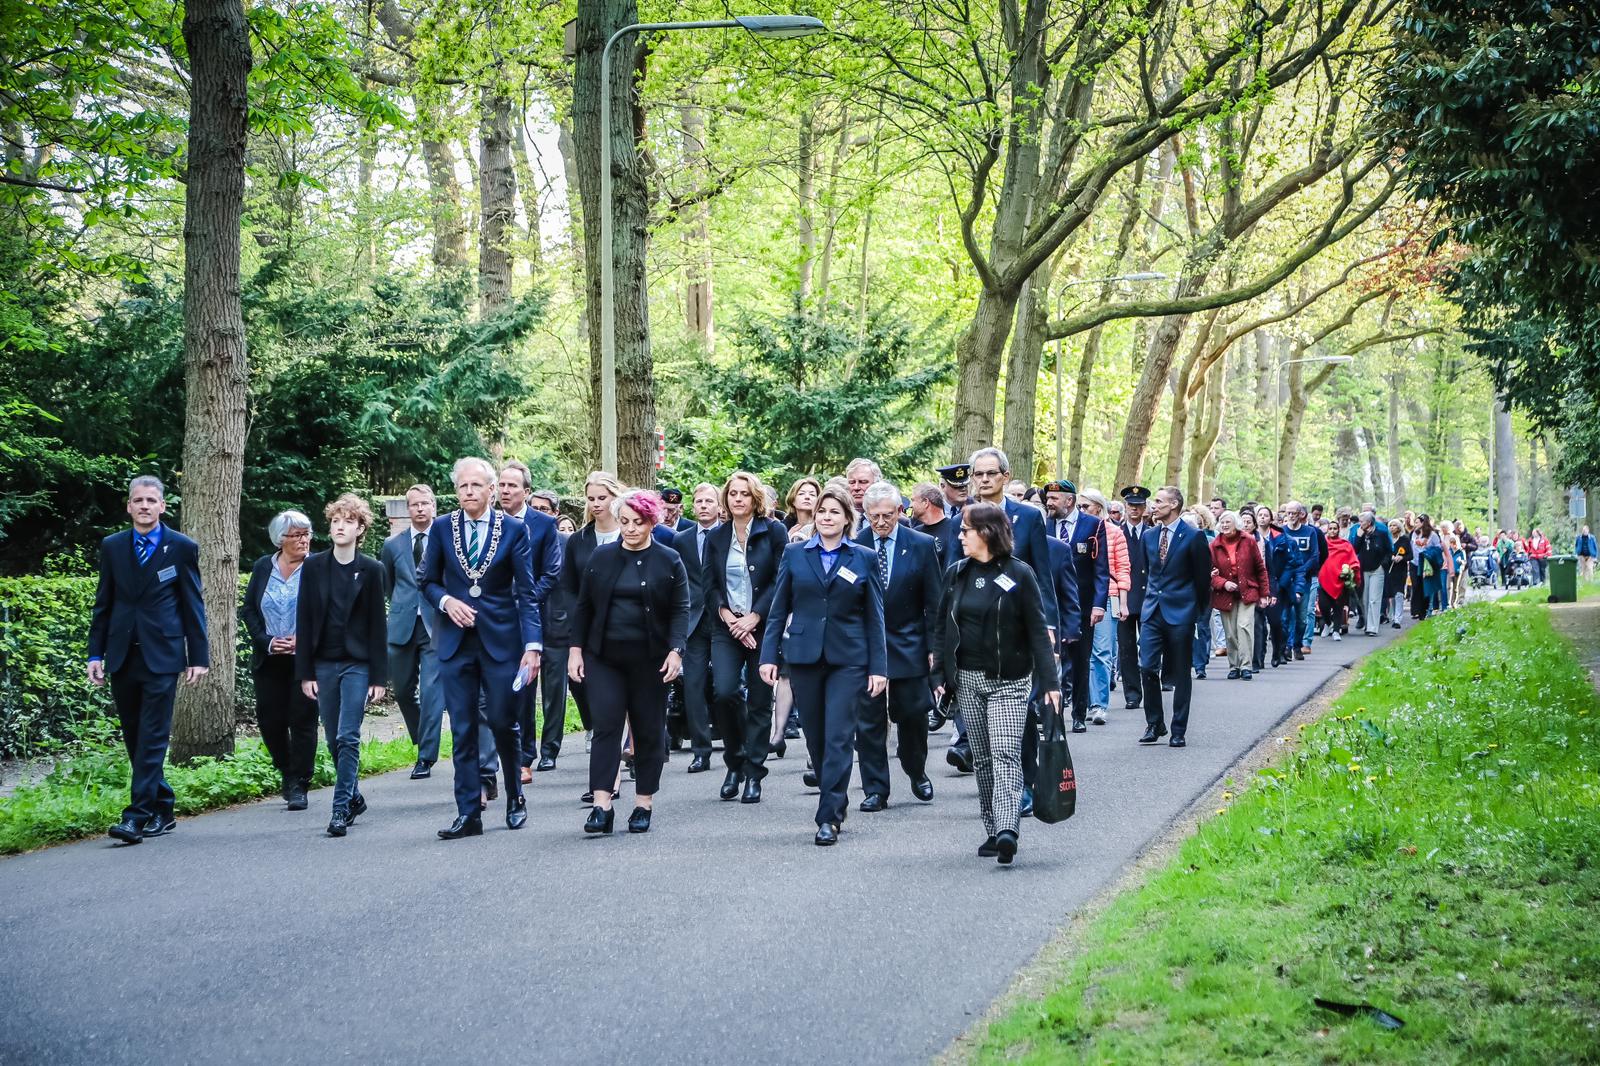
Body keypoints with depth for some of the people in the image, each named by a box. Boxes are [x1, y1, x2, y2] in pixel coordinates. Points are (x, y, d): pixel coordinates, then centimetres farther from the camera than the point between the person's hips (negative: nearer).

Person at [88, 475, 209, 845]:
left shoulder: (182, 548, 1)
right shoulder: (112, 547, 9)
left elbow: (193, 606, 2)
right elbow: (103, 604, 12)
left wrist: (198, 657, -1)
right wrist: (95, 653, 6)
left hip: (161, 656, -4)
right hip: (122, 657, 4)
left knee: (152, 738, -8)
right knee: (134, 739, 8)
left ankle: (138, 815, -11)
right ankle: (161, 809, 19)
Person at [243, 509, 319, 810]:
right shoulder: (263, 567, 7)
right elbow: (248, 609, 7)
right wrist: (267, 641, -6)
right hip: (269, 660, 3)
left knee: (303, 720, -3)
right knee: (270, 720, 4)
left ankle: (299, 786, 5)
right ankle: (287, 772, 28)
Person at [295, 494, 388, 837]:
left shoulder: (371, 570, -1)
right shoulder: (313, 567, 3)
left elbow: (378, 625, -1)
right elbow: (304, 621, 4)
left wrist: (379, 676, -4)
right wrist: (305, 672, -1)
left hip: (357, 663, -3)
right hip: (323, 664, 3)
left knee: (348, 737, -10)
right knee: (334, 740, 8)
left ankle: (341, 809, -8)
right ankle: (354, 797, 26)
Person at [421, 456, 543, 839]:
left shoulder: (513, 530, -2)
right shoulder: (442, 528, 4)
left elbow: (526, 593, -3)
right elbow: (428, 580, 13)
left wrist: (532, 645, -11)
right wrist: (446, 601, -9)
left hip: (501, 638, -2)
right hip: (456, 640, 2)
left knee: (504, 723, 2)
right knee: (462, 730, 1)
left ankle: (515, 798, 25)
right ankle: (468, 814, 5)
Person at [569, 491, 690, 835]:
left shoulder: (669, 561, 1)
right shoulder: (601, 557, 7)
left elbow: (680, 610, -2)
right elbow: (583, 606, 10)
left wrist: (675, 650, -14)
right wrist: (576, 648, 3)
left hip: (650, 658, -1)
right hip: (604, 657, 1)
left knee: (648, 730, 5)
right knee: (606, 725, -8)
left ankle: (644, 805, 15)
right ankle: (601, 806, -12)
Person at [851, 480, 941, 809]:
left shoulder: (922, 545, -2)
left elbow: (933, 602, 0)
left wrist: (932, 646, -4)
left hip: (908, 643, 0)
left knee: (913, 714, 7)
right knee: (868, 719, 2)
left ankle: (917, 772, 32)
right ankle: (875, 789, 9)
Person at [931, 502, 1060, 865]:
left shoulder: (1018, 574, -6)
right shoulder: (956, 574, 7)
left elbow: (1037, 630, -7)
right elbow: (942, 627, 11)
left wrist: (1049, 681, -11)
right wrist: (940, 675, 3)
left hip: (1009, 682, -5)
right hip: (968, 680, 5)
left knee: (1006, 756, -15)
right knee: (982, 758, 8)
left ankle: (1007, 831, -25)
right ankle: (993, 831, 13)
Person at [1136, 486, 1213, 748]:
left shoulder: (1193, 537, -7)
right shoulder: (1149, 535, 10)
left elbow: (1203, 576, -1)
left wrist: (1200, 610, 4)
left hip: (1180, 611, -4)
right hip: (1153, 610, 4)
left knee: (1180, 673, 4)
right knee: (1147, 668, -5)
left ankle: (1179, 730, 11)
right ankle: (1154, 724, 9)